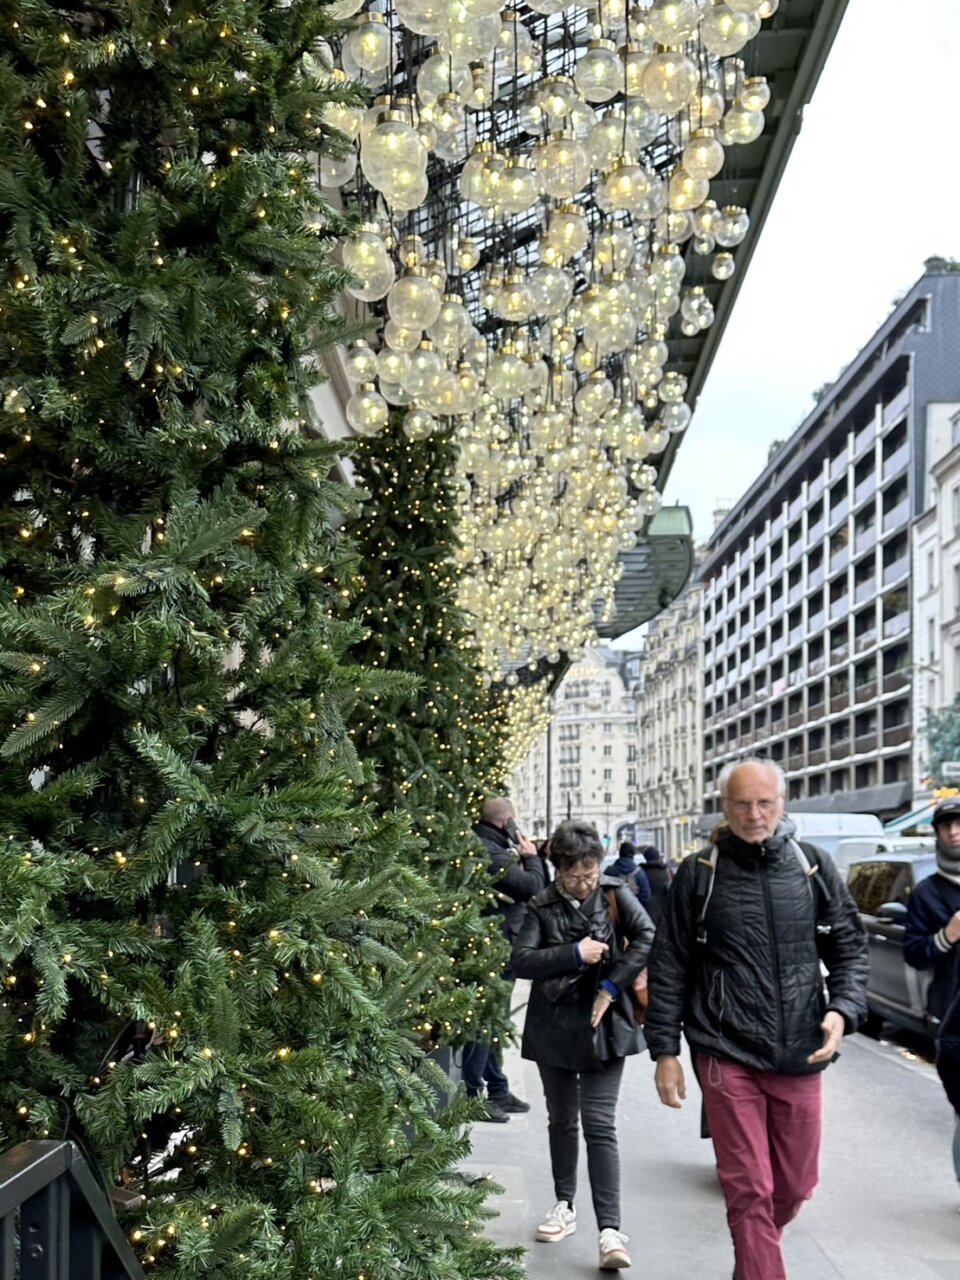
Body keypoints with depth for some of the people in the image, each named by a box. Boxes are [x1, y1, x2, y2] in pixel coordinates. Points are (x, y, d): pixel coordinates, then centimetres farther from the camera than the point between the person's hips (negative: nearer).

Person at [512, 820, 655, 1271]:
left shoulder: (614, 894, -4)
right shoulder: (542, 906, -1)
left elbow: (646, 938, -15)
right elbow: (521, 961, -11)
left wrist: (610, 987, -17)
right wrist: (575, 954, -18)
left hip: (603, 1026, -2)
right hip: (554, 1027, 3)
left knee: (599, 1125, -8)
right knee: (561, 1120, 15)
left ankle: (610, 1230, -10)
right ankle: (565, 1205, 32)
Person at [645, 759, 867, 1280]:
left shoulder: (813, 866, 5)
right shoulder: (699, 873, -1)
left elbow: (850, 948, 10)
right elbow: (668, 967, 2)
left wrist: (843, 1010, -7)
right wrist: (665, 1050, -1)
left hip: (800, 1058, 3)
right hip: (728, 1057, -3)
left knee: (795, 1185, 14)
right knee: (749, 1190, -4)